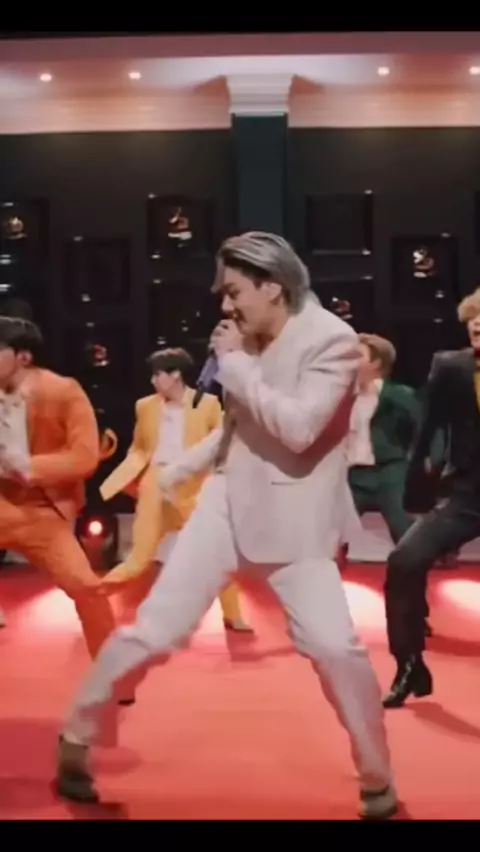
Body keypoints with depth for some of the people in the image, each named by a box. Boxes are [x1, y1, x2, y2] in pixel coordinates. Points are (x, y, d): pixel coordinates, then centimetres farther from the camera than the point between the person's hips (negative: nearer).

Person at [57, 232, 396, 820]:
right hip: (227, 503, 5)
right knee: (151, 631, 1)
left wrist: (235, 364, -18)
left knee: (335, 645, -15)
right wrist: (179, 469, 18)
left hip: (293, 521, -4)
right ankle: (76, 739, 23)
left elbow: (297, 429, -25)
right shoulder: (251, 340, 4)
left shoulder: (334, 341, -14)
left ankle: (377, 782, 12)